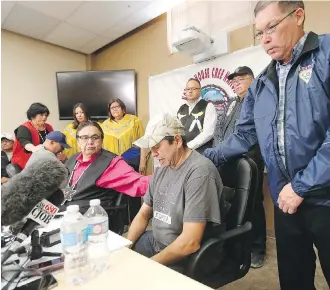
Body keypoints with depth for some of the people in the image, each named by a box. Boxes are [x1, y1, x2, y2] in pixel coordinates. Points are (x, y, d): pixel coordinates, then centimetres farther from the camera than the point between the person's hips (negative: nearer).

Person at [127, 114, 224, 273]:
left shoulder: (199, 172, -25)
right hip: (155, 242, 7)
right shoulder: (162, 168, 2)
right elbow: (143, 214, 10)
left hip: (183, 259, -7)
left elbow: (190, 243, -28)